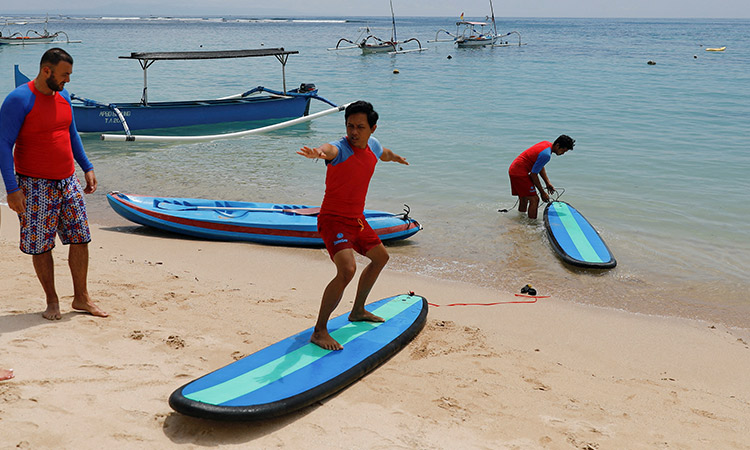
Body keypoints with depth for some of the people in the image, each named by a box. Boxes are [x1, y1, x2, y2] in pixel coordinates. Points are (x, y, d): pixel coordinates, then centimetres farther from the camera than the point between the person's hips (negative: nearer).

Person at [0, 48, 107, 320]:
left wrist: (87, 168, 17)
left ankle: (81, 298, 16)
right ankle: (52, 300, 19)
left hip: (67, 181, 6)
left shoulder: (63, 96, 9)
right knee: (40, 245, 3)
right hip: (35, 186, -6)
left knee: (80, 238, 5)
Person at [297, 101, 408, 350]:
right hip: (333, 220, -9)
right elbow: (328, 150, -50)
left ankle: (358, 311, 42)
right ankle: (319, 331, -18)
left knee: (380, 257, 25)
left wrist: (397, 158, 50)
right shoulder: (341, 148, -23)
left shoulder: (372, 145, 1)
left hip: (357, 219, 9)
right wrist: (317, 152, -74)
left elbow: (384, 153, 27)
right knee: (347, 269, -27)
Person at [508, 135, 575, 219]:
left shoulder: (547, 144, 6)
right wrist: (542, 193, -10)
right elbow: (533, 174, -18)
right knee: (534, 199, -8)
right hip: (519, 173, -10)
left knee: (524, 200, 18)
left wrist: (547, 183, 12)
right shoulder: (546, 155, -24)